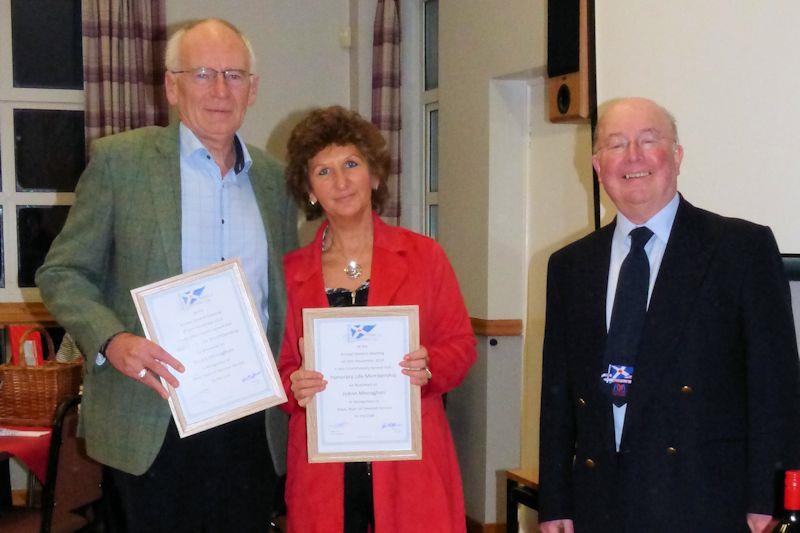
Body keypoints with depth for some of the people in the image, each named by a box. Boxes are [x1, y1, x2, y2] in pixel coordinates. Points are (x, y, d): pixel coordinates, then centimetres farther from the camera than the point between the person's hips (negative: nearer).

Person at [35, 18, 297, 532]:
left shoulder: (275, 178, 10)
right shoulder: (119, 160, -3)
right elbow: (62, 273, -1)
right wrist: (111, 340, -19)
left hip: (253, 425, 4)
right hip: (153, 422, -3)